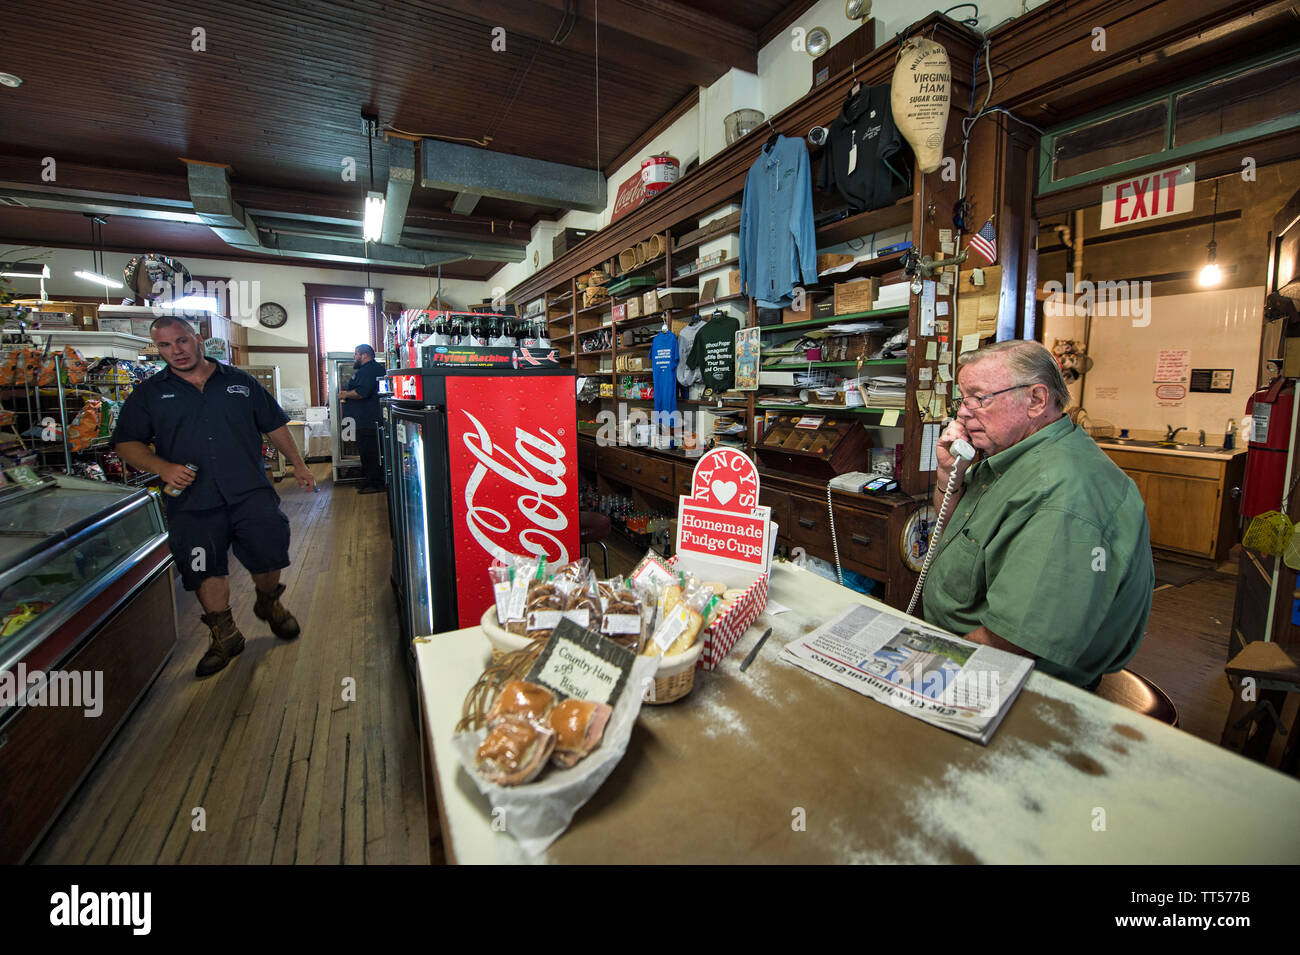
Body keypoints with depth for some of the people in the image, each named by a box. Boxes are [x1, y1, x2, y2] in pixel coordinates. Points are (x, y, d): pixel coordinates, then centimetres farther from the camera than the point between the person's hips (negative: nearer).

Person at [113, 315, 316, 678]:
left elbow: (274, 425, 15)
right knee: (206, 570, 6)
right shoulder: (149, 393, 9)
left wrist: (298, 465, 13)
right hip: (193, 501, 1)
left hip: (250, 491, -1)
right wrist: (163, 468, -9)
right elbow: (126, 443, 9)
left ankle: (269, 604, 26)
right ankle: (224, 635, 22)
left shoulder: (240, 382, 10)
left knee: (268, 554, -4)